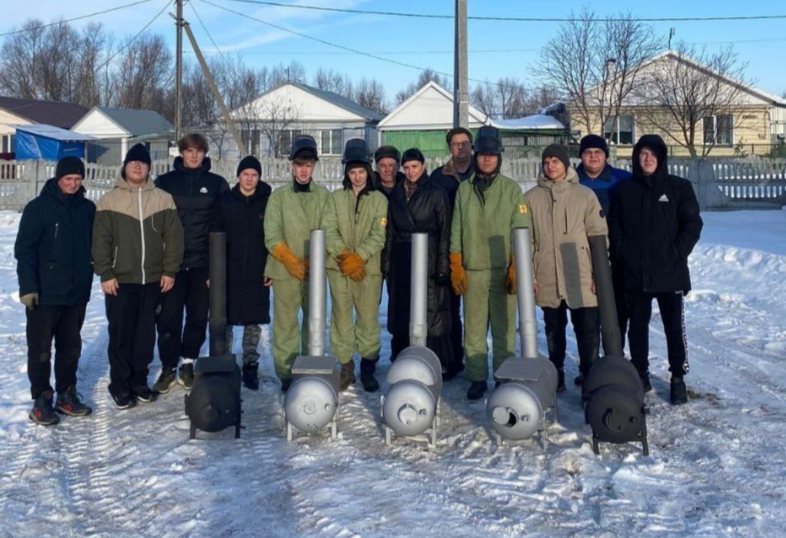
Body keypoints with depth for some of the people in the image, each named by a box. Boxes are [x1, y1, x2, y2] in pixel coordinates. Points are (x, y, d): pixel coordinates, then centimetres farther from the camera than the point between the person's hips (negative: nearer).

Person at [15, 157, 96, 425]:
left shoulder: (88, 208, 6)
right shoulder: (38, 207, -6)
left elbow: (95, 245, 15)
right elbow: (24, 250, -8)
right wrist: (28, 286, -14)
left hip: (77, 292, 4)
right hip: (44, 293, -4)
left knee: (71, 347, 12)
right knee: (40, 348, 3)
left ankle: (66, 394, 23)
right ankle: (41, 399, 12)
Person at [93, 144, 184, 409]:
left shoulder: (163, 199, 5)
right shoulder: (109, 200, 1)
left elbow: (173, 236, 4)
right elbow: (100, 241, -2)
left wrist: (170, 270, -1)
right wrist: (105, 274, -8)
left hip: (153, 279, 2)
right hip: (120, 280, -2)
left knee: (146, 333, 9)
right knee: (121, 334, 2)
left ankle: (139, 380, 21)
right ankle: (120, 384, 12)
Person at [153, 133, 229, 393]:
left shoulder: (217, 184, 6)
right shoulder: (164, 182, 5)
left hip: (203, 262, 1)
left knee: (198, 315, 8)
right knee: (169, 317, -2)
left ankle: (188, 363, 23)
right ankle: (169, 367, 10)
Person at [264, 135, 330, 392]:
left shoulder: (324, 196, 7)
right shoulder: (279, 196, 6)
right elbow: (272, 236, -1)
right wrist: (291, 261, -13)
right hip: (285, 271, -1)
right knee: (285, 324, -2)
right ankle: (286, 374, 5)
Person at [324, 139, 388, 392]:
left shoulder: (379, 199, 6)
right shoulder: (336, 198, 10)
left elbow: (378, 236, -4)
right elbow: (329, 231, 1)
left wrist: (358, 257, -16)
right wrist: (344, 255, -14)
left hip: (369, 268, -1)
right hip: (339, 267, 1)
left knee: (369, 318, 0)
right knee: (342, 317, 3)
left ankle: (368, 368, 11)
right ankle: (345, 367, 12)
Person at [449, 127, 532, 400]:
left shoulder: (511, 189, 4)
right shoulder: (464, 189, 9)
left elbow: (521, 232, 0)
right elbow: (456, 231, 10)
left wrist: (515, 269, -6)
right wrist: (456, 267, 3)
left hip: (503, 270, -1)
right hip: (472, 270, 2)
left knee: (504, 328, 1)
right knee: (474, 328, 3)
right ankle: (477, 378, 12)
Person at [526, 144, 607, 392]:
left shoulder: (585, 195, 2)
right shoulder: (531, 198, 5)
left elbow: (598, 236, 2)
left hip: (582, 280, -1)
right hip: (547, 280, 2)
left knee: (588, 331, 0)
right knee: (554, 331, 13)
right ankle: (556, 376, 24)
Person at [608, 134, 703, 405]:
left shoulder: (679, 187, 0)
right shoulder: (624, 189, 6)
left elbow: (693, 224, -1)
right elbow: (614, 226, 8)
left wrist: (677, 253, -10)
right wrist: (622, 255, -3)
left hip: (670, 272, -2)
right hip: (634, 273, 2)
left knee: (674, 326, 4)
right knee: (637, 326, 11)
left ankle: (678, 378, 14)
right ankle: (640, 375, 22)